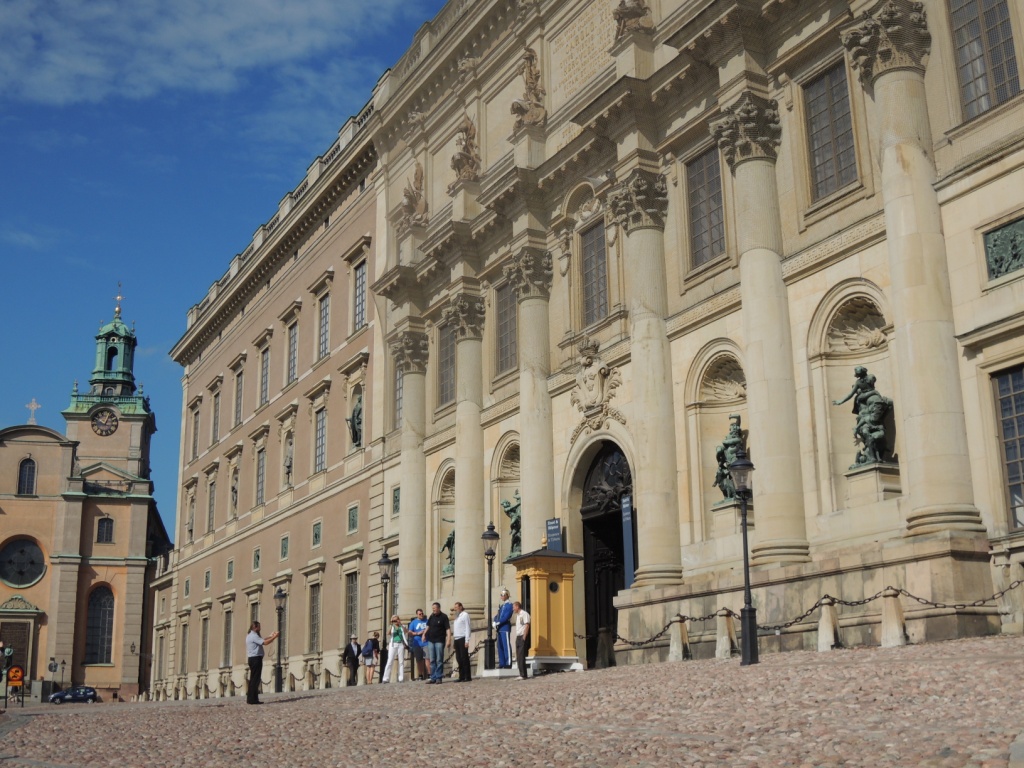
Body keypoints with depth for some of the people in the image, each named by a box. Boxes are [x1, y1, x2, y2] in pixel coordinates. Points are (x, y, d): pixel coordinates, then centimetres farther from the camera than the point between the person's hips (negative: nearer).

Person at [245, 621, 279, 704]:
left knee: (253, 679, 12)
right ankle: (252, 699, -9)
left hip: (252, 659, 10)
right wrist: (275, 636, -13)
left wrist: (270, 636, 19)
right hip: (256, 659, -10)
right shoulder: (254, 636, -14)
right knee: (255, 679, -8)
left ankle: (250, 699, 14)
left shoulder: (249, 636, 18)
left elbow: (261, 641, 22)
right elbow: (265, 642, -22)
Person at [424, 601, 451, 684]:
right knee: (432, 660, 8)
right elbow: (428, 626, 21)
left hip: (439, 641, -6)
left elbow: (448, 629, -10)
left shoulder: (443, 617, -5)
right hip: (430, 641, 6)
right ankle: (433, 678, 12)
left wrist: (449, 640, -20)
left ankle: (438, 678, 0)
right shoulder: (431, 617, 11)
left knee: (439, 660, -2)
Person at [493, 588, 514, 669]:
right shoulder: (501, 606, 21)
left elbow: (507, 616, -15)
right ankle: (502, 664, 11)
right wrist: (495, 623, -1)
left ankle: (508, 664, -10)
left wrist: (498, 622, -16)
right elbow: (497, 616, 18)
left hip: (505, 628, -9)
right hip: (499, 629, 9)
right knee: (500, 646, 8)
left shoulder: (509, 605, -5)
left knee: (506, 646, -9)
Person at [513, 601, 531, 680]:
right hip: (518, 637, 9)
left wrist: (524, 637, -20)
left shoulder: (524, 614, -10)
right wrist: (517, 638, 16)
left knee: (521, 657, -11)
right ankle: (521, 674, 13)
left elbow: (527, 626, -16)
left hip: (523, 637, -9)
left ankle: (523, 675, -10)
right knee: (518, 657, 8)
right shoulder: (517, 615, 19)